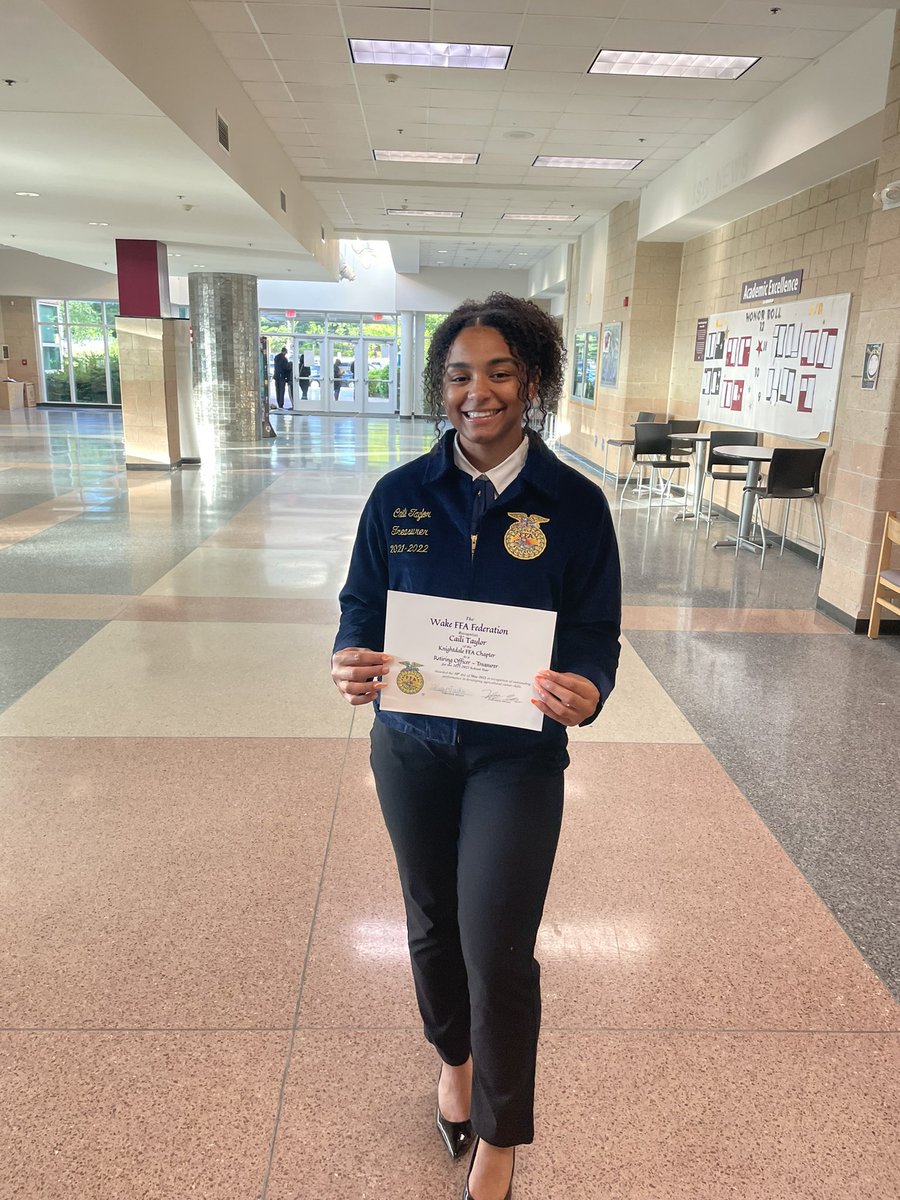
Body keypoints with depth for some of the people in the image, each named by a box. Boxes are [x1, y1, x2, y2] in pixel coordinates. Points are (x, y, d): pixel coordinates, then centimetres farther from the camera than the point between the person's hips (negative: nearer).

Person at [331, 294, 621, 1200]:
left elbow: (596, 634, -7)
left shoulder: (575, 504, -9)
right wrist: (352, 662, -23)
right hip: (412, 748, 3)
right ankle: (454, 1058, 52)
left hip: (517, 757, -2)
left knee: (497, 948, 1)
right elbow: (362, 604, 0)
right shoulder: (400, 496, -5)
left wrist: (584, 692, -29)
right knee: (432, 921, 20)